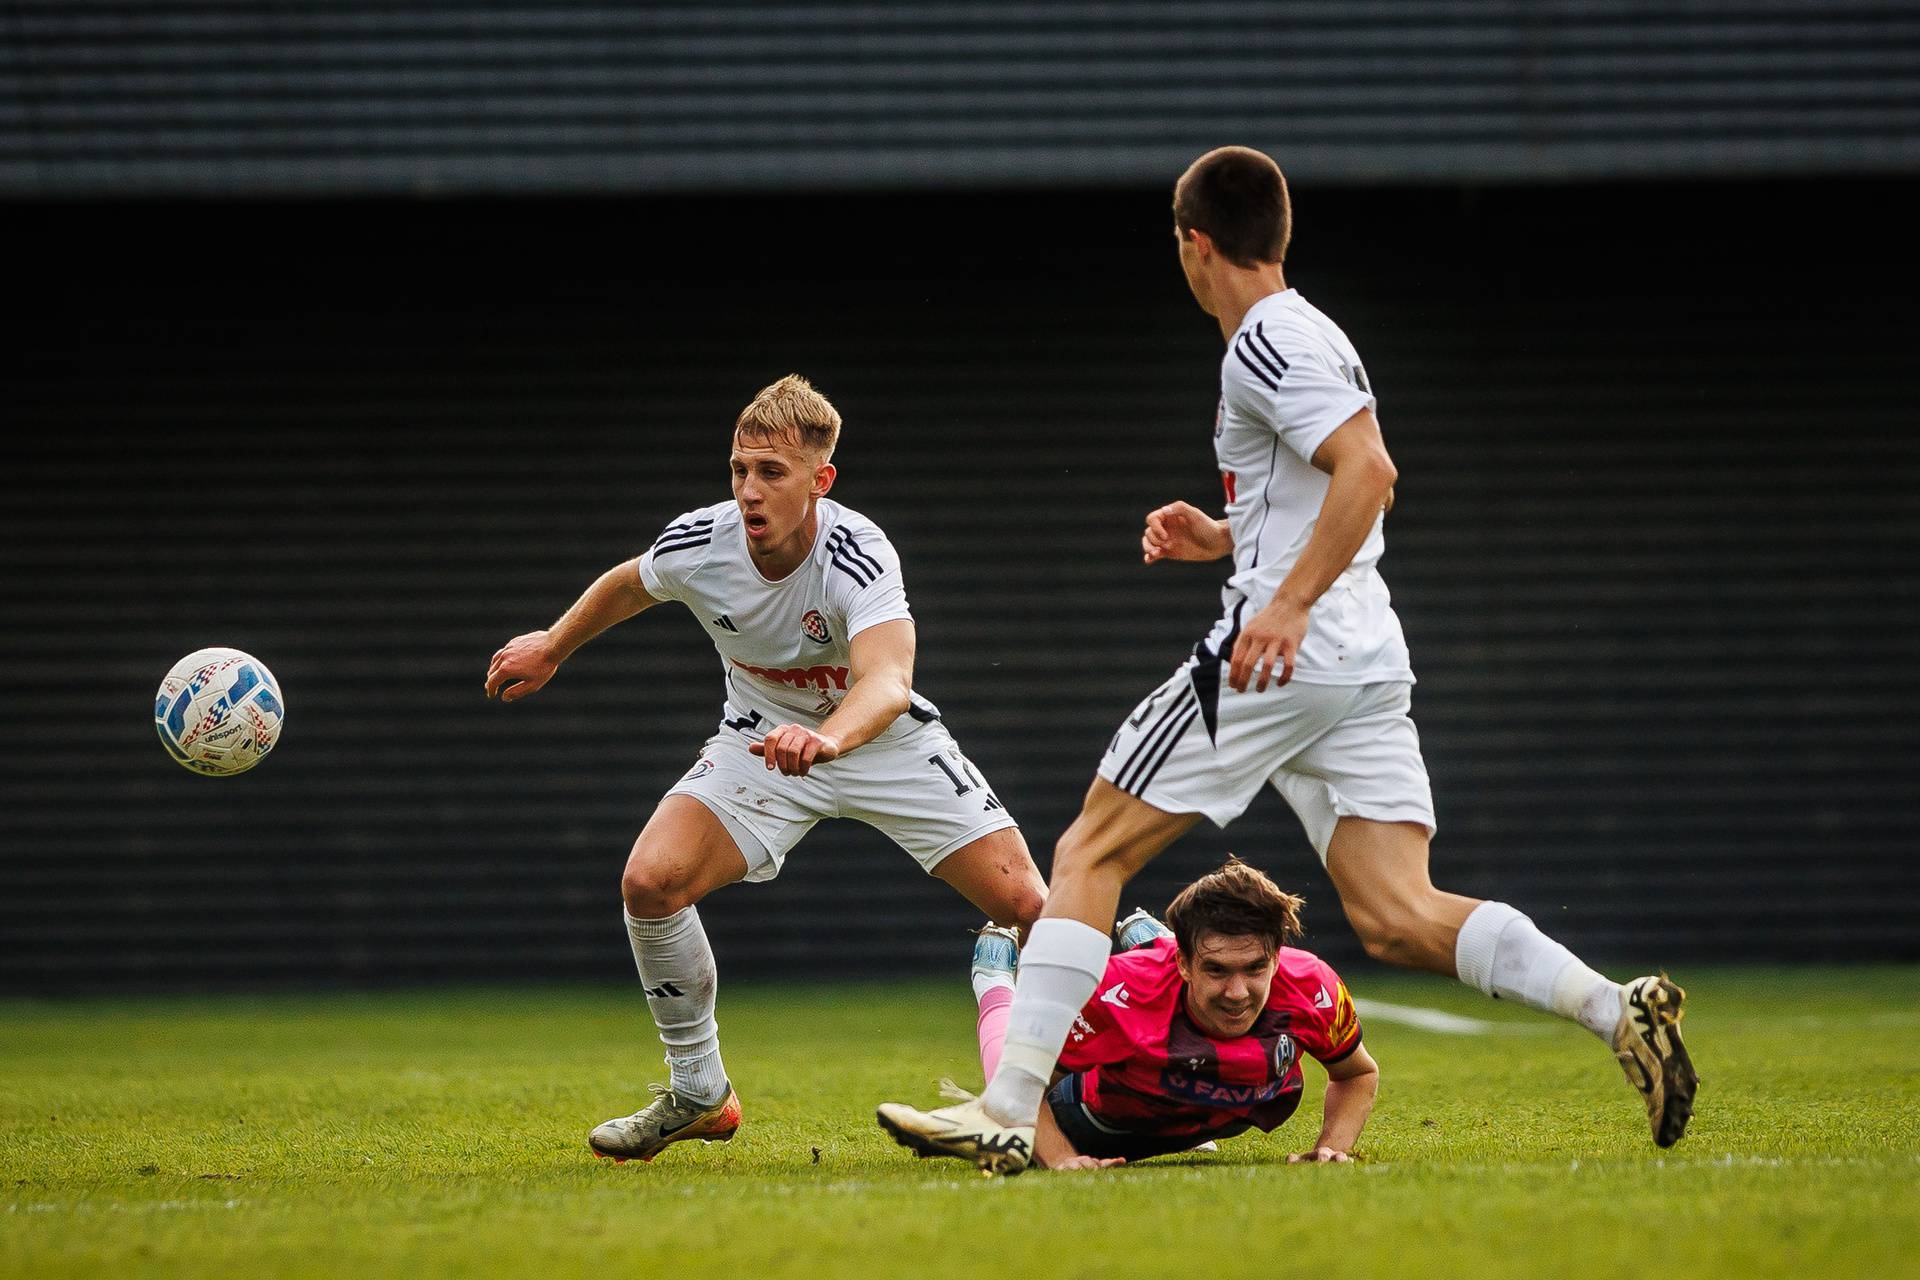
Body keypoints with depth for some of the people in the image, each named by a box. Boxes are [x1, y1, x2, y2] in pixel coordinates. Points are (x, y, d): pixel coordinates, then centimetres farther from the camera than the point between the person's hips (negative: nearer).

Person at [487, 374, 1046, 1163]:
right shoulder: (698, 544, -21)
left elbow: (887, 681, -54)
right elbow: (628, 585, 6)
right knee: (650, 882, -22)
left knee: (1025, 905, -15)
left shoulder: (858, 557, -35)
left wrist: (826, 739, -75)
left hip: (881, 740, -3)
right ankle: (699, 1095, -1)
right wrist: (551, 649, 20)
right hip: (763, 740, 3)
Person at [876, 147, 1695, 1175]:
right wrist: (1223, 538, 24)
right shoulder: (1309, 337, 21)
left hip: (1281, 656, -9)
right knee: (1395, 918, 1)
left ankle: (1008, 1112, -6)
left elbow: (1368, 473, -21)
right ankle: (1619, 1009, -17)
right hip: (1369, 666, 9)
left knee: (1088, 856, -1)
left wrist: (1287, 604, -26)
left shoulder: (1268, 342, -9)